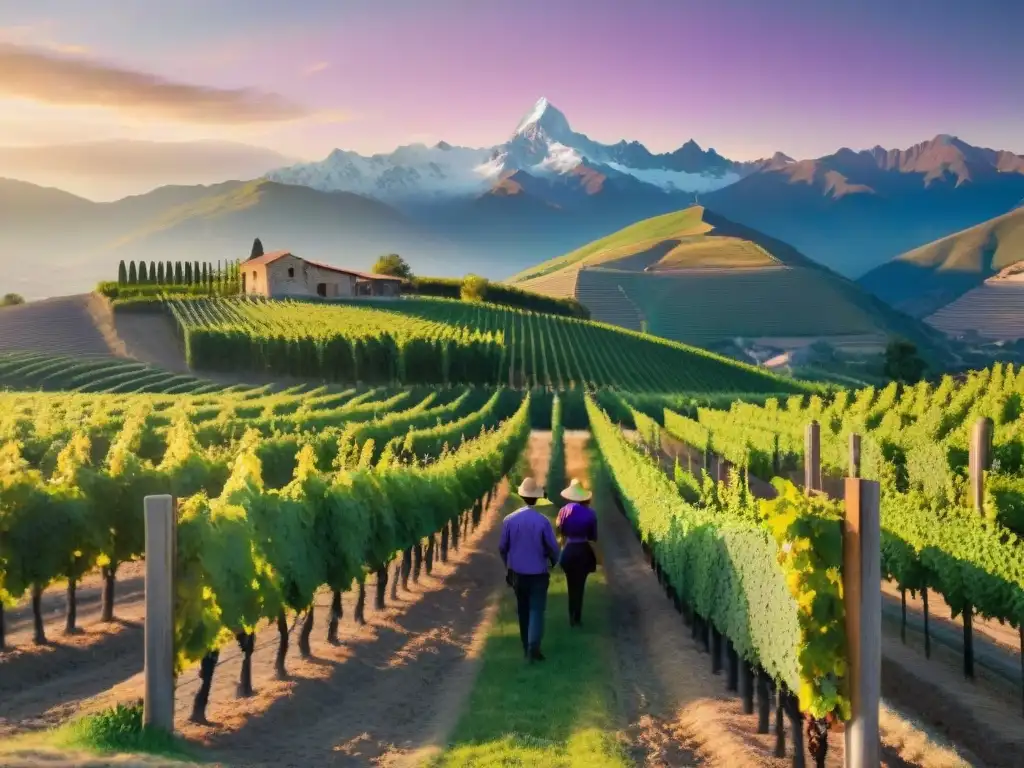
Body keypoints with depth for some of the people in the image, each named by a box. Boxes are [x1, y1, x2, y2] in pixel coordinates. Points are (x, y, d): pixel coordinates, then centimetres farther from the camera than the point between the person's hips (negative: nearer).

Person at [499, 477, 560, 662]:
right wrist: (553, 562, 16)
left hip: (517, 573, 3)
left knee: (523, 610, 17)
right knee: (536, 610, 2)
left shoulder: (509, 520, -8)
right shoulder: (543, 521, -16)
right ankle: (533, 648, -13)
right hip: (538, 574, -3)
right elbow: (553, 548, -8)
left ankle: (526, 647, 25)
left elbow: (502, 547, 2)